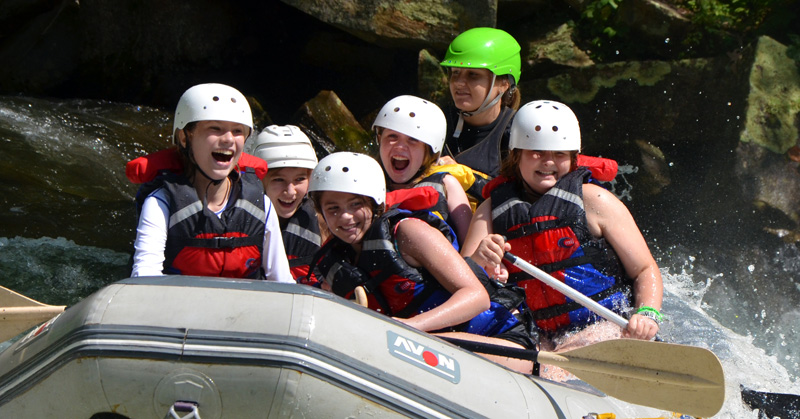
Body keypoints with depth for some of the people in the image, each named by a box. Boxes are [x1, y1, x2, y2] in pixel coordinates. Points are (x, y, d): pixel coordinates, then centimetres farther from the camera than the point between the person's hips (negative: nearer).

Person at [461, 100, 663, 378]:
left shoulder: (593, 201, 2)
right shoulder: (493, 209, 10)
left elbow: (645, 270, 3)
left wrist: (647, 314, -18)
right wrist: (478, 260, -24)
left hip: (605, 326, -3)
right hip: (538, 338, 3)